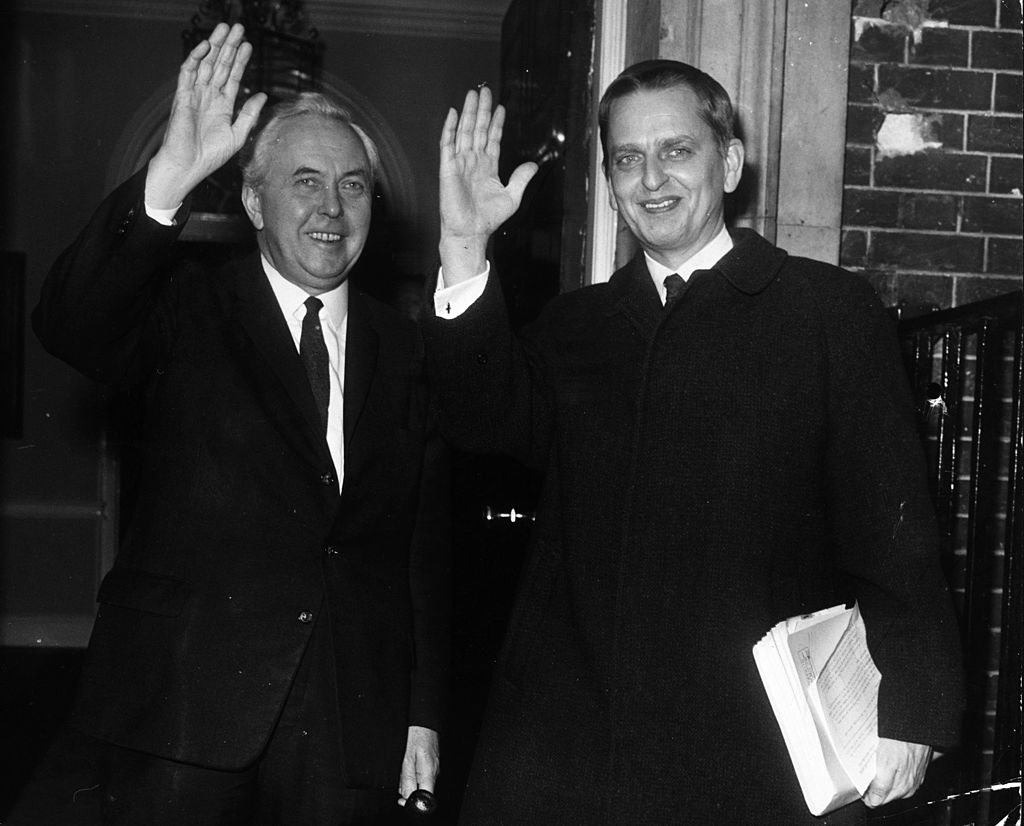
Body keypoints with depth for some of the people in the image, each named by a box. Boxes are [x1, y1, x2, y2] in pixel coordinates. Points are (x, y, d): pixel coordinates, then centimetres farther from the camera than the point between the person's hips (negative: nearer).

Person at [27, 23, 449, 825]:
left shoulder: (403, 347, 7)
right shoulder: (189, 311, 0)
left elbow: (427, 546, 7)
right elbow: (69, 326, -22)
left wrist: (424, 716, 6)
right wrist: (167, 181, -35)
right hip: (188, 706, -2)